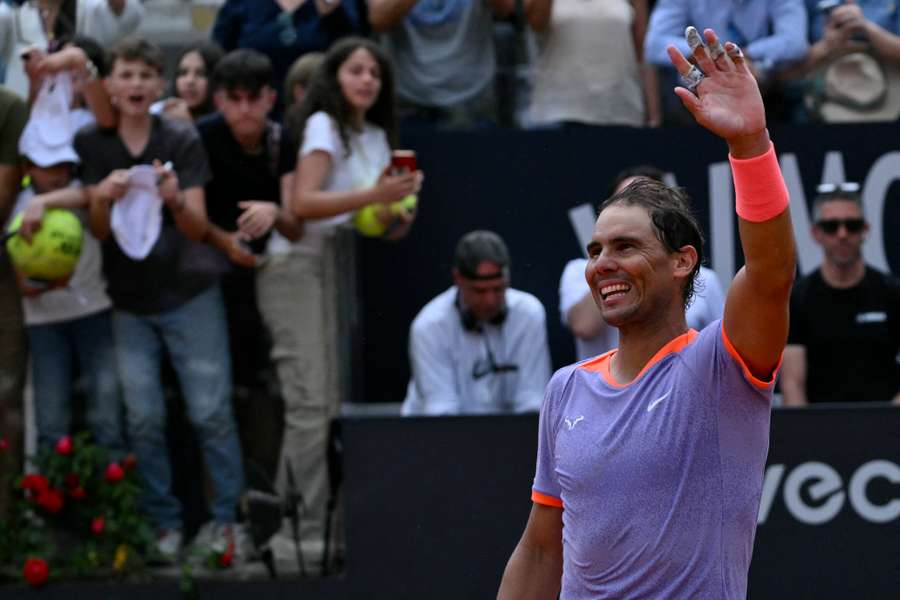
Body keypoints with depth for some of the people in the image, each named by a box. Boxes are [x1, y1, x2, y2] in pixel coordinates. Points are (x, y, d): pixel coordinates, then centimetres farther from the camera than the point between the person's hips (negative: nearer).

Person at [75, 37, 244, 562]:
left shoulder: (183, 140, -7)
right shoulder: (92, 144, -2)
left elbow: (198, 228, -10)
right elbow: (100, 231, -3)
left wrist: (175, 200, -32)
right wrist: (104, 198, -26)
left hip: (190, 295, -2)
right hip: (128, 302, 2)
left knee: (211, 412, -3)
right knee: (144, 419, 2)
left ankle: (226, 517, 8)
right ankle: (164, 522, 14)